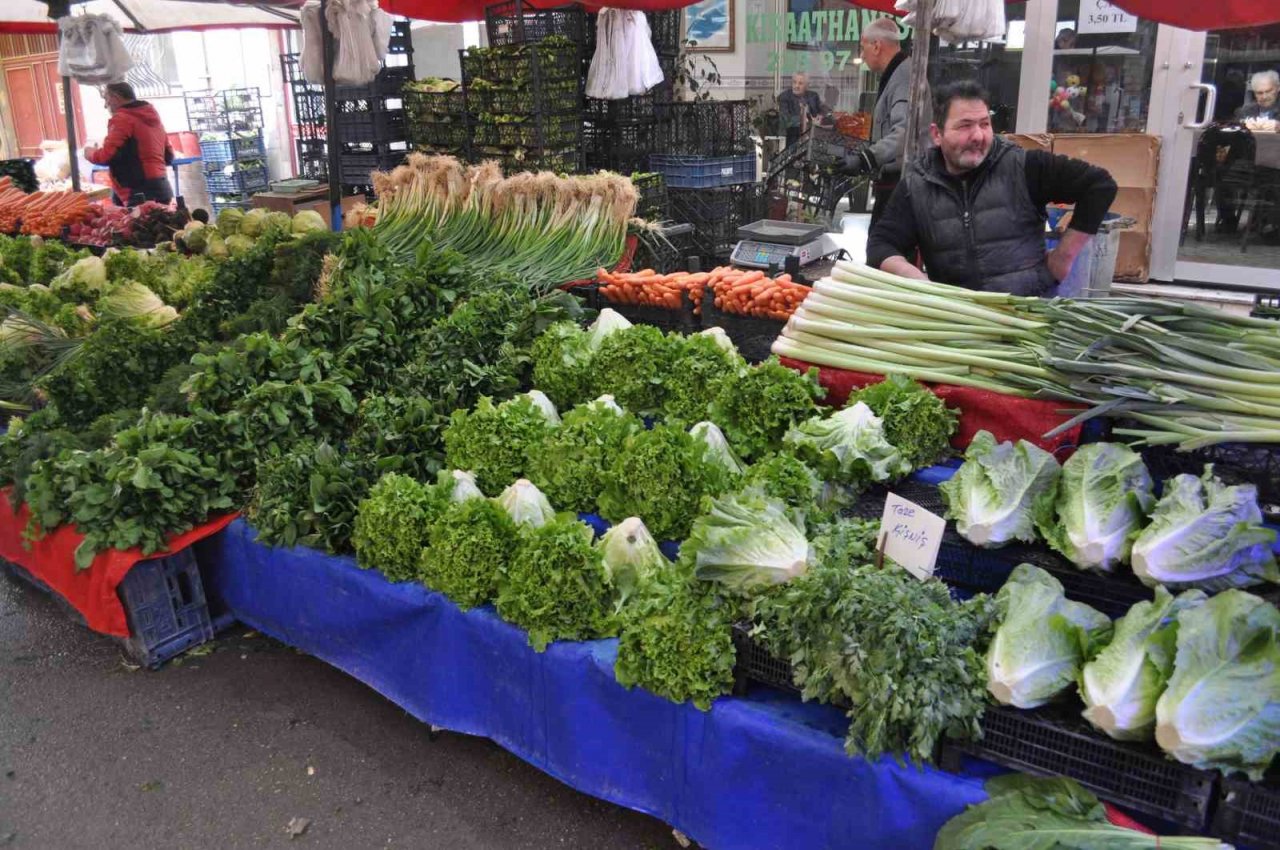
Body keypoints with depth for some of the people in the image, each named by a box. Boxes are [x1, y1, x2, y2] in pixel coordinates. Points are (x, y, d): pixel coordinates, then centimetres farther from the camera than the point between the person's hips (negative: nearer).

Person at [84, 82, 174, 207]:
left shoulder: (122, 119, -7)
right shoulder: (153, 116, 19)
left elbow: (106, 156, -15)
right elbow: (168, 156, 26)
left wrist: (90, 153, 5)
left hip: (140, 194, -9)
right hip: (161, 189, 9)